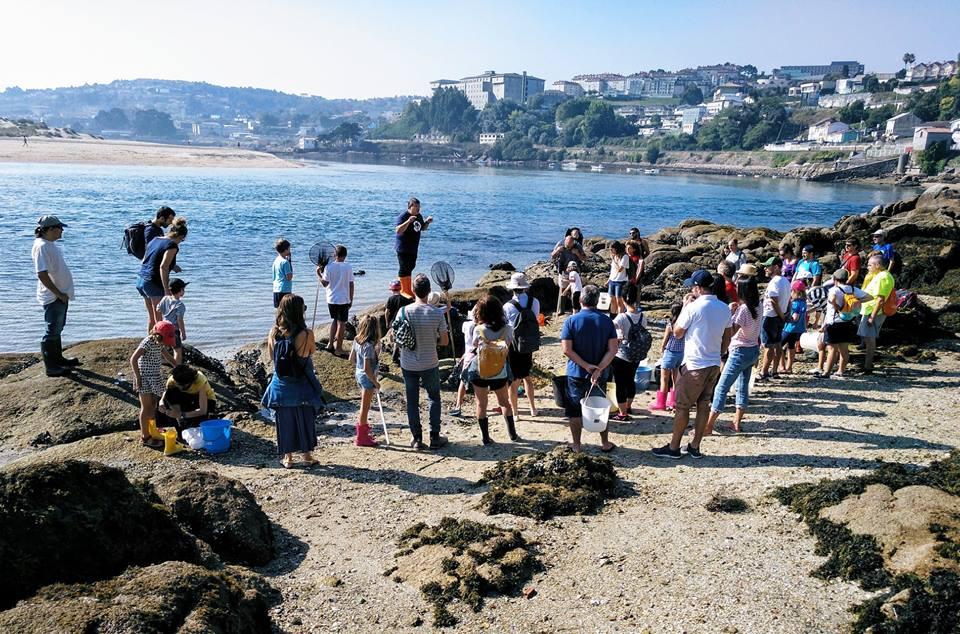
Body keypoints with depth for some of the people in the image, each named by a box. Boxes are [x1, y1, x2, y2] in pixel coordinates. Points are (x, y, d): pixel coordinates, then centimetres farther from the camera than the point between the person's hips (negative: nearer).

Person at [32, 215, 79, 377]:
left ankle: (58, 359, 34)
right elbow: (42, 274, -25)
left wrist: (63, 293, 16)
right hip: (53, 297, -10)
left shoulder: (50, 244, 10)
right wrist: (59, 294, -21)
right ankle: (50, 367, 7)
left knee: (57, 329, 20)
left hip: (61, 294, 10)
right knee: (51, 332, -1)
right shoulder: (41, 246, -20)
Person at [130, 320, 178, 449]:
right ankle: (145, 437, 7)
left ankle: (152, 432, 27)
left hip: (155, 378, 8)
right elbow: (133, 359, -25)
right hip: (145, 378, -8)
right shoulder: (147, 343, -20)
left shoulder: (159, 343, 4)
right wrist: (138, 378, -22)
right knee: (146, 407, -1)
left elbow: (168, 357, 20)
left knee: (153, 406, 15)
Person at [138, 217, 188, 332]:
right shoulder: (172, 246, -11)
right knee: (159, 319, -3)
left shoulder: (155, 240, 13)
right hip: (153, 283, -8)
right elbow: (163, 267, -22)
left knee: (151, 316, 19)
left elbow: (143, 261, 18)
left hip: (140, 280, 8)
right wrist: (166, 289, -22)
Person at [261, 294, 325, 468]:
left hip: (281, 384, 2)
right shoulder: (306, 334, -20)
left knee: (284, 420, 15)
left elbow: (271, 355, 5)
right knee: (306, 419, 15)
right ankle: (307, 455, 25)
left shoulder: (273, 333, -9)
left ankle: (287, 457, 24)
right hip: (302, 384, -2)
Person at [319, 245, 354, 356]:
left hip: (332, 299, 2)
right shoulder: (348, 267, -6)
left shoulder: (329, 267, -6)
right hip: (344, 300, -2)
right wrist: (351, 299, 6)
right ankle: (338, 349, 6)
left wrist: (319, 273, 9)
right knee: (341, 323, 4)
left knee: (334, 320, 22)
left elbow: (325, 283, -6)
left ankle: (330, 344, 24)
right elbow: (351, 285, -4)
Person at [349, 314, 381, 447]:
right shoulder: (369, 346, -27)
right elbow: (367, 369, -27)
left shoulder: (357, 340, -2)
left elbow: (351, 359, 8)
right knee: (365, 407, 5)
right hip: (367, 377, -8)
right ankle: (361, 438, 16)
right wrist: (375, 382, -16)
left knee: (364, 405, 23)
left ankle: (362, 430, 38)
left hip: (359, 374, 8)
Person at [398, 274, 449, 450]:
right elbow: (445, 341, -7)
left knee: (412, 401, 14)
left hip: (408, 364, 1)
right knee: (434, 399, 17)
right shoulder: (437, 313, -15)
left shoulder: (404, 311, -13)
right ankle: (435, 437, 18)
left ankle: (417, 438, 19)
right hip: (430, 364, -1)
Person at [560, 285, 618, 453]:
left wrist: (586, 365, -14)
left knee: (575, 412, 10)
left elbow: (567, 350, -17)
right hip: (599, 374, 2)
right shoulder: (606, 321, -3)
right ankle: (605, 444, 26)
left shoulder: (571, 321, -10)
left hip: (576, 374, -2)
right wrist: (598, 369, -16)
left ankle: (576, 445, 18)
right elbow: (613, 349, -10)